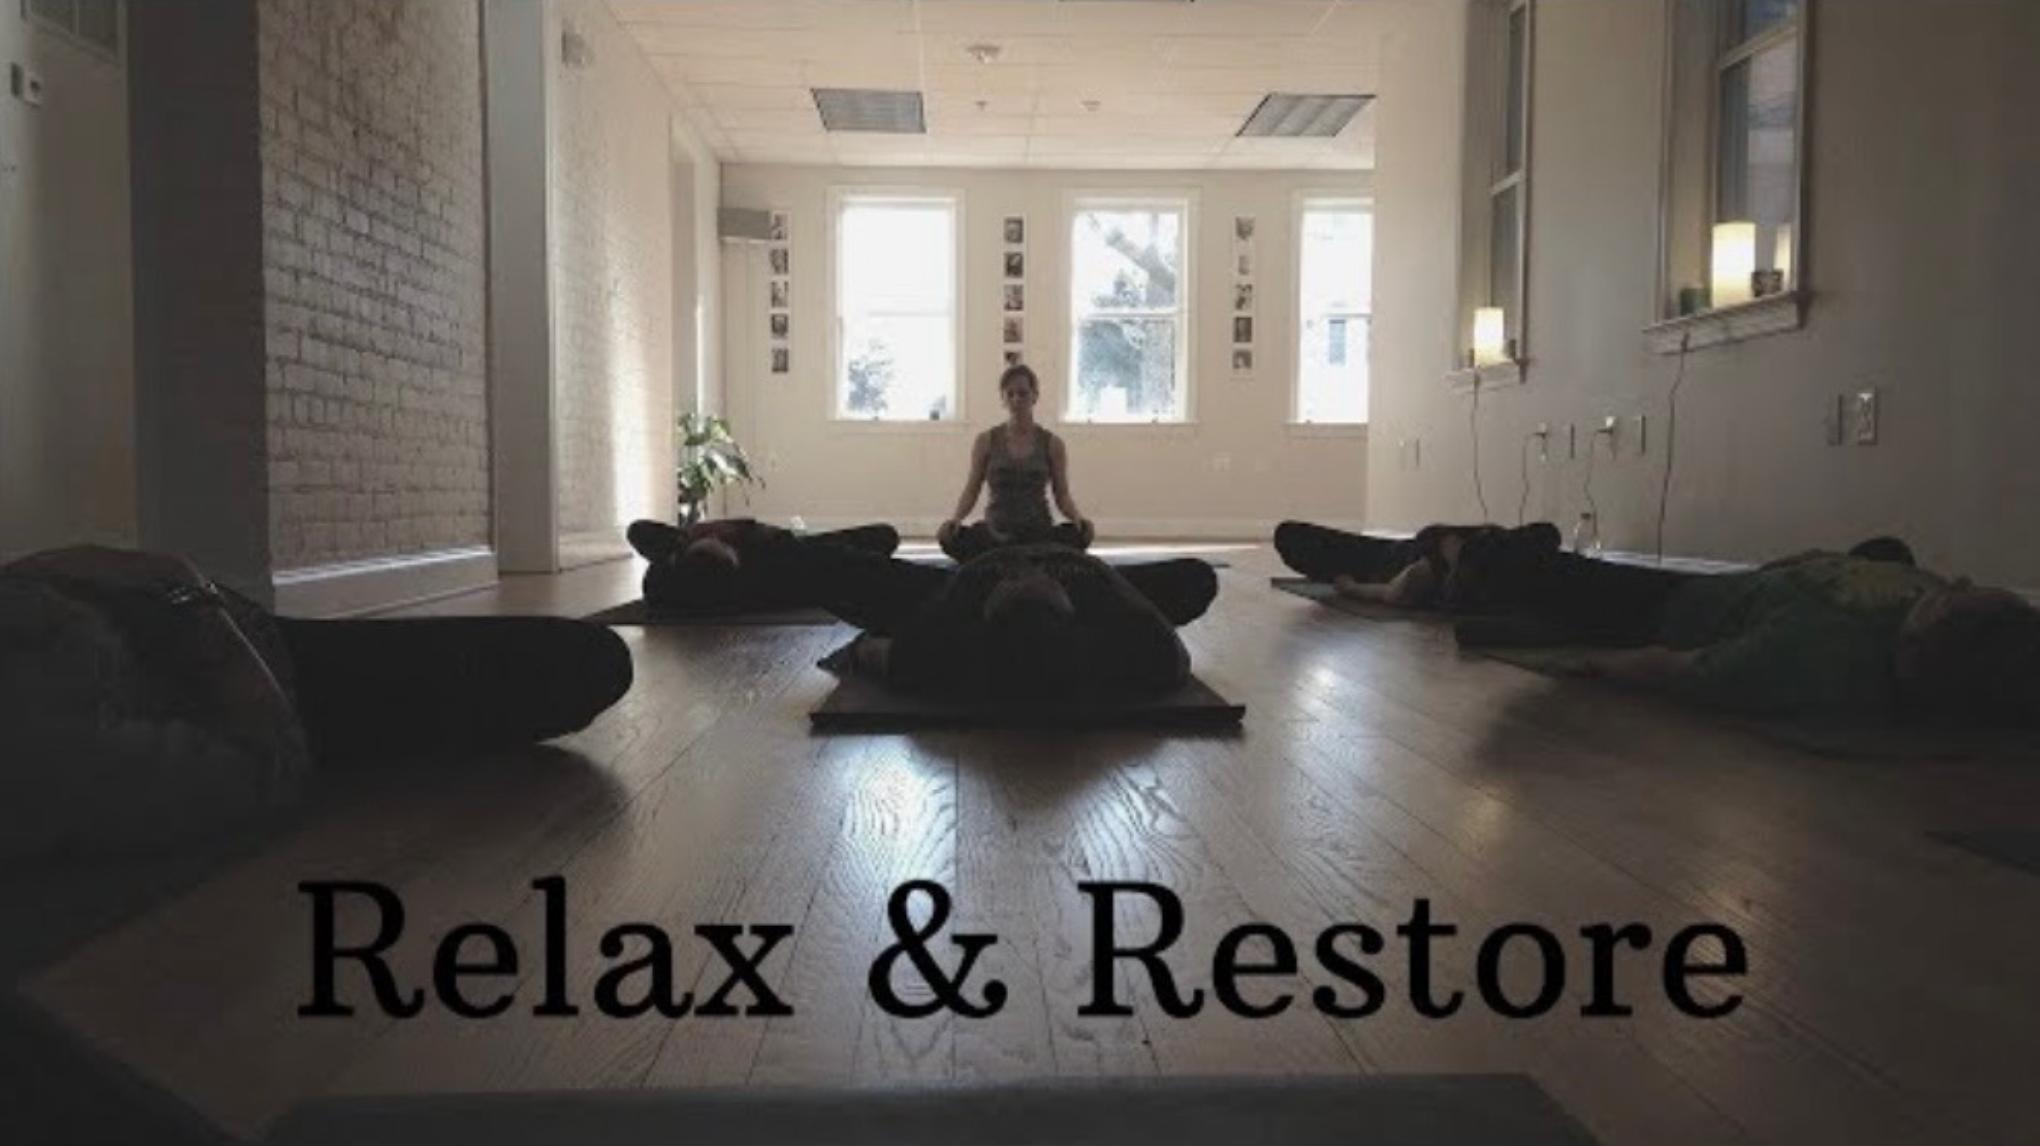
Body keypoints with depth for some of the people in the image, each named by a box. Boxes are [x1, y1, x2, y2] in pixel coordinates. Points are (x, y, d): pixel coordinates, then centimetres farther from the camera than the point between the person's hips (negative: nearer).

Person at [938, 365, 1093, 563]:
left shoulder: (1052, 444, 5)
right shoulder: (986, 441, 6)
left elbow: (1062, 495, 4)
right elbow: (971, 490, 6)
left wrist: (1078, 517, -17)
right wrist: (956, 518, -14)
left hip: (1039, 532, 0)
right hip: (996, 532, 0)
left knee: (1078, 535, -34)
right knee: (952, 539, -32)